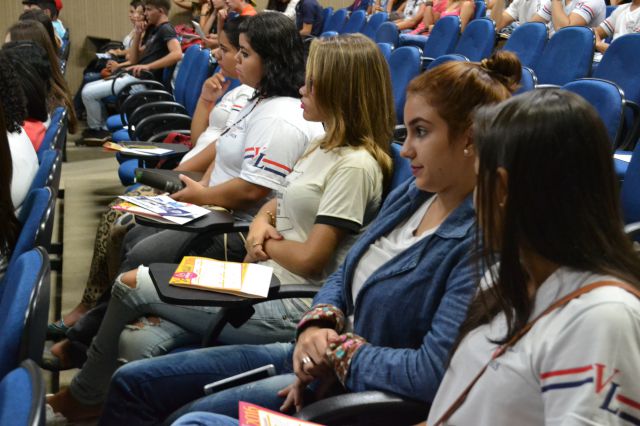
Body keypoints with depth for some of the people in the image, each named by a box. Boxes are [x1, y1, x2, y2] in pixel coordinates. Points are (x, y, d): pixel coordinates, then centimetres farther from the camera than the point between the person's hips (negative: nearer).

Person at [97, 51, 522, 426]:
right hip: (323, 357, 9)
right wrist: (319, 325, -9)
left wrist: (339, 352, -16)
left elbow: (434, 372, -28)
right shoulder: (411, 194, 5)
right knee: (132, 383, 5)